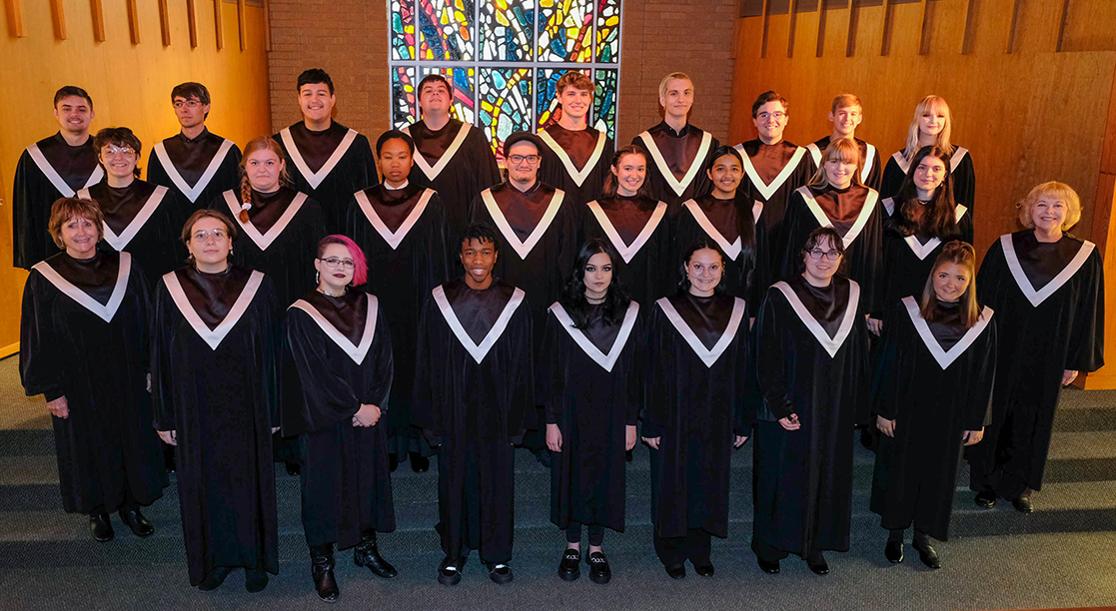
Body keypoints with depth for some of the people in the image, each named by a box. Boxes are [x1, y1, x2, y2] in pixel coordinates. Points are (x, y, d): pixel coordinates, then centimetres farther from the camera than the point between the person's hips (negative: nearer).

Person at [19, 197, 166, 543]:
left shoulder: (125, 267, -2)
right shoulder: (44, 279, -8)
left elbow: (144, 323, 3)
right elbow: (39, 339, -6)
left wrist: (147, 370, 2)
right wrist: (51, 390, -8)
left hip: (127, 381, 2)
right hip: (78, 384, -2)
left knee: (133, 442, 13)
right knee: (88, 447, 12)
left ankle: (130, 504, 31)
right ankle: (97, 510, 32)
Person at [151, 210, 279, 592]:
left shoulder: (256, 286, -4)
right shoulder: (171, 288, -2)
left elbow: (270, 352, -1)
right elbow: (161, 357, 3)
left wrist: (273, 412, -1)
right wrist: (165, 417, 3)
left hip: (245, 408, -1)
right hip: (194, 409, 1)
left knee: (249, 481, 10)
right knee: (202, 484, 12)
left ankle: (254, 560, 28)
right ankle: (213, 558, 31)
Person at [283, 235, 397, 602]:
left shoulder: (369, 307, 5)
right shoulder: (301, 314, -8)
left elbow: (384, 361, 3)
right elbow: (314, 373, -13)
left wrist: (375, 405, -9)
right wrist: (355, 408, -14)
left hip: (368, 415, 4)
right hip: (324, 418, -4)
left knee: (369, 478, 12)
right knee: (324, 484, 5)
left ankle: (366, 547, 30)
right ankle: (322, 562, 20)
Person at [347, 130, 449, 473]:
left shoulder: (430, 203, 0)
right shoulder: (361, 204, 3)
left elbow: (438, 257, 1)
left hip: (418, 303, -1)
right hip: (375, 301, 1)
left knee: (418, 368, 5)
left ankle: (417, 441, 19)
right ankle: (387, 442, 20)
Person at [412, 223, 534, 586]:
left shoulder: (513, 303, -1)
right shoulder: (440, 301, -2)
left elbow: (523, 363, 1)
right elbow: (427, 362, 0)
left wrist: (519, 417, -2)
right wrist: (430, 417, -3)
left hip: (496, 409, 0)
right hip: (453, 409, 0)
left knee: (497, 482, 9)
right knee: (454, 480, 10)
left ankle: (497, 555, 27)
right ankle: (454, 553, 28)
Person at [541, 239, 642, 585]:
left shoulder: (629, 314, -3)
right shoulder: (560, 314, -6)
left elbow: (635, 371, 1)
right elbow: (550, 371, -4)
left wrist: (631, 421, 0)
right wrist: (551, 421, -7)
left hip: (611, 415, 1)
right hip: (572, 412, -1)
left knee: (605, 477, 10)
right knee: (571, 475, 10)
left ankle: (596, 548, 27)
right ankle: (572, 545, 28)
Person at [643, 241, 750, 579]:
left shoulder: (736, 310, 2)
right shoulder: (666, 311, -6)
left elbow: (742, 370, 5)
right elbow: (654, 372, -6)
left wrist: (742, 422, 4)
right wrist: (653, 424, -8)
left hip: (718, 418, 3)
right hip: (676, 416, -2)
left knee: (710, 484, 13)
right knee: (673, 484, 8)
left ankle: (699, 549, 31)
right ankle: (672, 551, 26)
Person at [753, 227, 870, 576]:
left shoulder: (851, 295, 2)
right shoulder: (780, 297, -12)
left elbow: (859, 355, 8)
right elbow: (767, 358, -13)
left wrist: (856, 403, 7)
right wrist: (780, 407, -17)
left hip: (835, 411, 4)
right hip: (790, 409, -4)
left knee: (827, 476, 14)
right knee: (782, 477, 8)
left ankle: (814, 544, 32)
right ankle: (770, 546, 26)